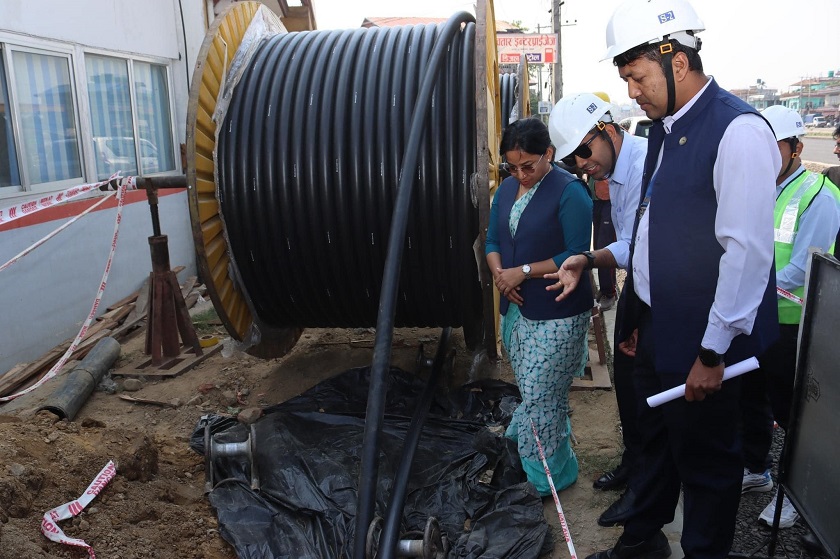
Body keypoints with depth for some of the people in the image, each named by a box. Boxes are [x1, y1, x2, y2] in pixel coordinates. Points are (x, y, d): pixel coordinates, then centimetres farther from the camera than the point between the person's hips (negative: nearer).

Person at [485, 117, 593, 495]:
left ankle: (547, 479, 16)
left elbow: (577, 255, -18)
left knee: (539, 398, -2)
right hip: (515, 309, 7)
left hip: (556, 316, -7)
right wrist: (499, 273, -7)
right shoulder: (506, 189, 9)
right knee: (533, 392, 16)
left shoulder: (569, 192, -14)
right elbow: (493, 241, 13)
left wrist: (523, 271, -18)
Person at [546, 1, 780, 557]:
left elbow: (748, 251, -22)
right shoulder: (664, 128, 9)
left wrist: (713, 353, -20)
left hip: (702, 343, -8)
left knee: (706, 459, 10)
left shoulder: (739, 130, -18)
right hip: (655, 329, 9)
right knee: (655, 442, 24)